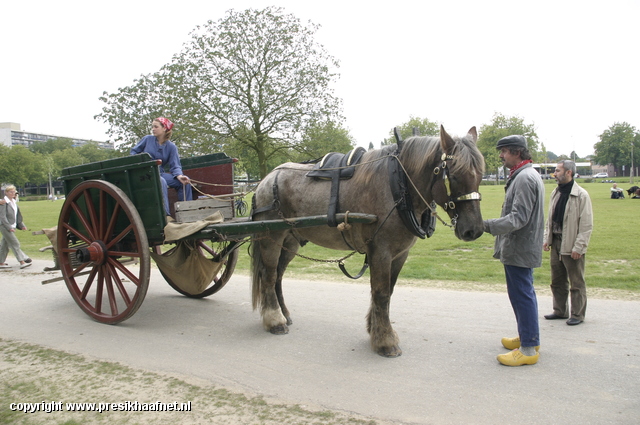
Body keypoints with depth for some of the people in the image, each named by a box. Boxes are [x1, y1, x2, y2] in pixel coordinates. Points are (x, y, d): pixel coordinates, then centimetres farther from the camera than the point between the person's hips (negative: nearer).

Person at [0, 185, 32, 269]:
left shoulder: (14, 202, 13)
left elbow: (18, 215, 18)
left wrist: (21, 225, 12)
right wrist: (9, 227, -20)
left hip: (11, 226, 8)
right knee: (15, 244, -10)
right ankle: (22, 262, -11)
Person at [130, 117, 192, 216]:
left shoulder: (171, 147, 6)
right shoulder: (147, 139, 4)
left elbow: (175, 166, -2)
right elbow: (134, 152, 15)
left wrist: (179, 176, -23)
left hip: (160, 173, 4)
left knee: (185, 181, -13)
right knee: (161, 182, -36)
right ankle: (166, 215, -39)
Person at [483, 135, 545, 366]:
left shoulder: (525, 178, -18)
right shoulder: (526, 175, 16)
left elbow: (519, 218, -26)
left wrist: (487, 225, -31)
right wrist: (490, 225, 19)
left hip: (519, 249, -11)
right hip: (522, 247, 11)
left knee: (522, 295, -5)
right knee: (523, 294, 19)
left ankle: (528, 349, 3)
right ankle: (528, 337, 33)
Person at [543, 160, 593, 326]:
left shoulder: (581, 195, -12)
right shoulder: (555, 193, 10)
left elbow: (587, 225, -14)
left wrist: (578, 247, -17)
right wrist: (546, 239, 8)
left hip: (572, 246, -7)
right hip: (556, 243, 7)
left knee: (577, 283, 5)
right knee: (557, 281, 15)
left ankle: (578, 314, 16)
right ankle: (560, 311, 28)